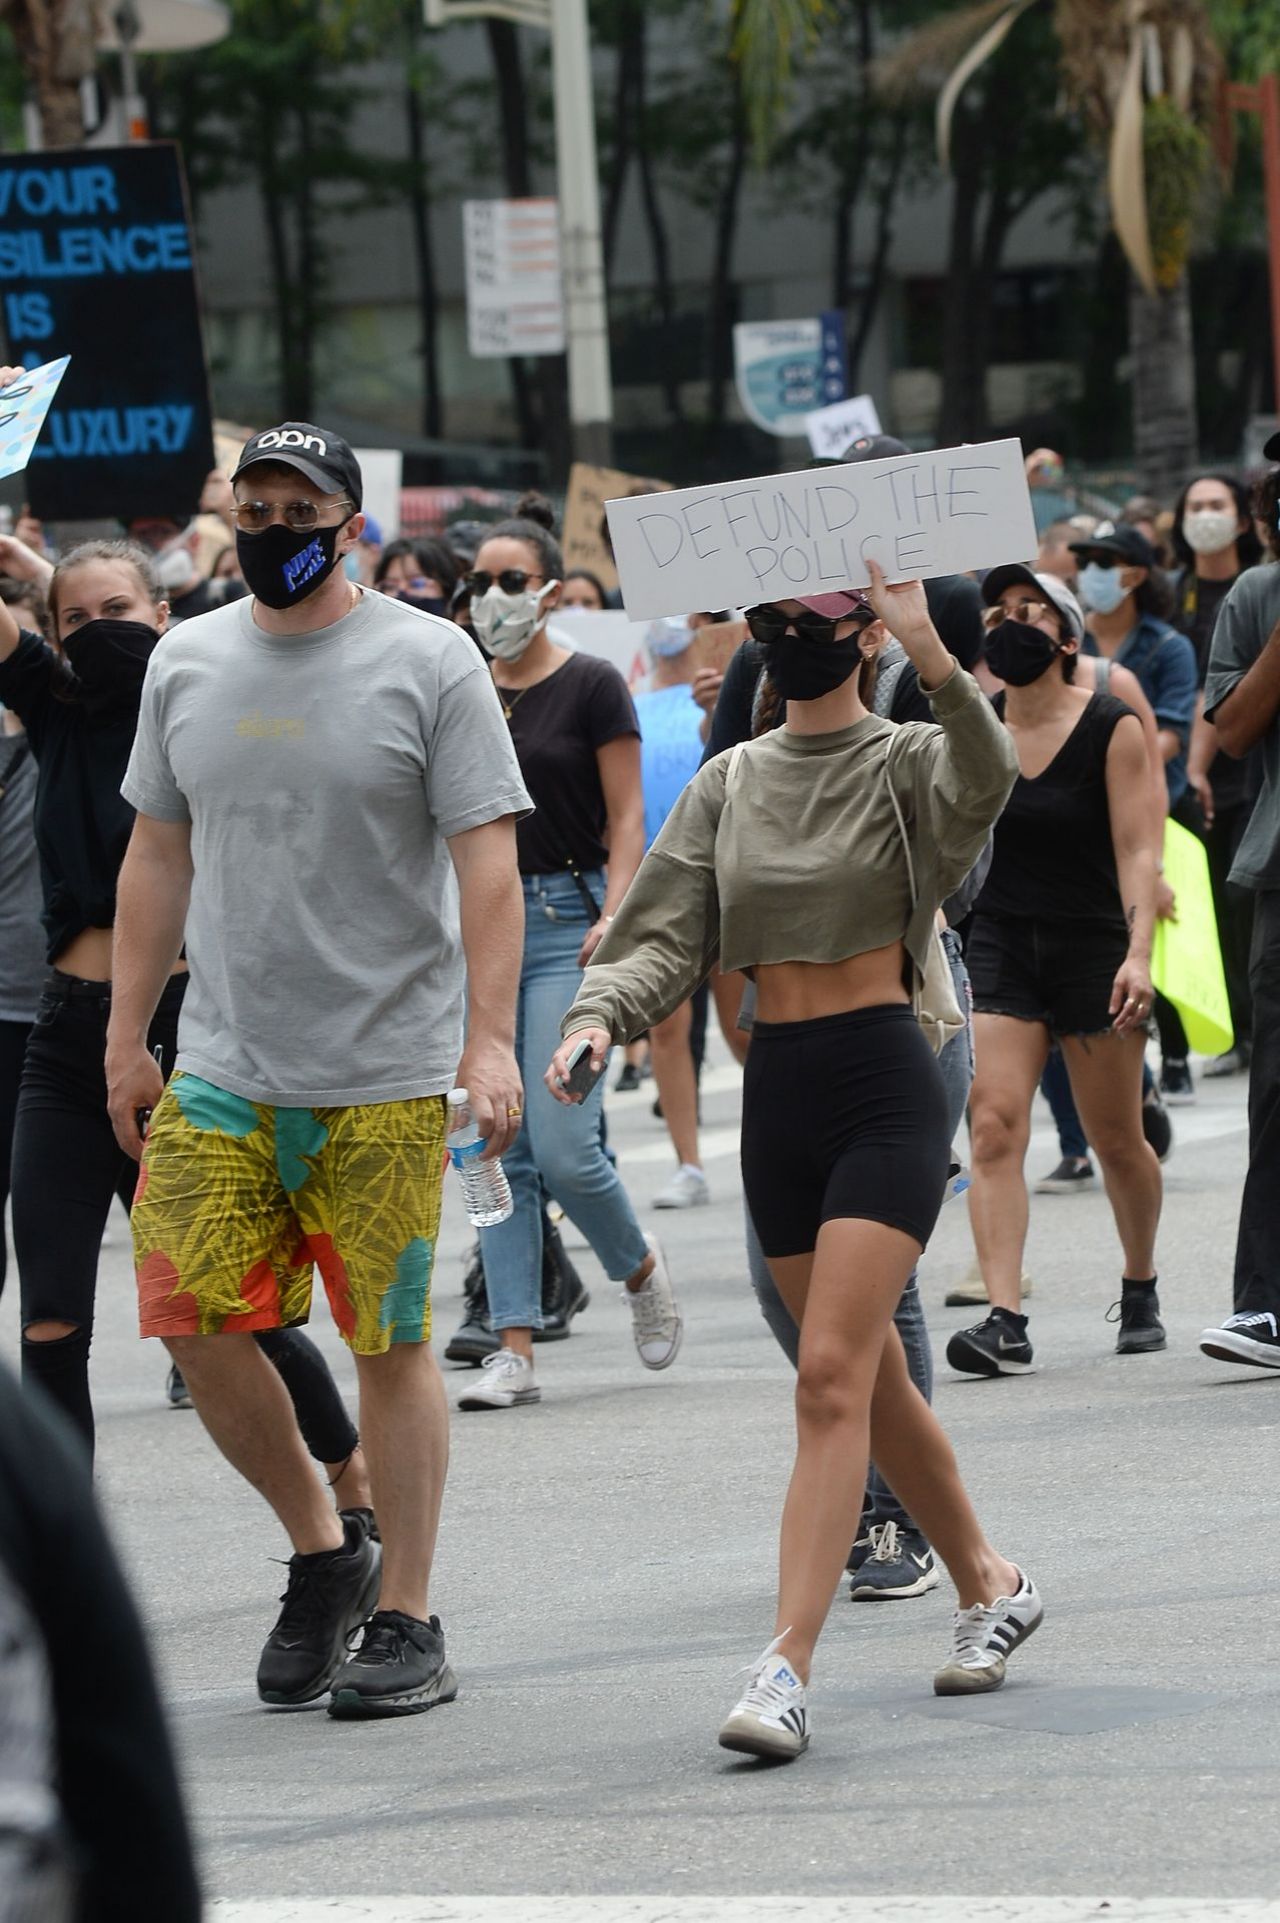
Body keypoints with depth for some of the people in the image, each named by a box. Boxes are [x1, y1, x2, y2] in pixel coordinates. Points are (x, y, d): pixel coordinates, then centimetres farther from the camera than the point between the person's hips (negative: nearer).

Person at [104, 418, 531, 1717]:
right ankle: (321, 1551, 19)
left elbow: (487, 861, -8)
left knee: (390, 1343, -1)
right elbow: (157, 855, 16)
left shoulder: (426, 662, -4)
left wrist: (492, 1039, -17)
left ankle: (406, 1622, 9)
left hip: (386, 1076, -4)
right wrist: (125, 1037, 12)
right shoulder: (186, 663, 9)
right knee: (194, 1322, -2)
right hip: (220, 1072, 4)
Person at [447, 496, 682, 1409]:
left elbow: (627, 819, -5)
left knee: (562, 1145, -12)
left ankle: (641, 1267, 17)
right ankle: (515, 1351, 1)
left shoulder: (591, 685, -3)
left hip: (566, 921, -5)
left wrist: (613, 917, -18)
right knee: (499, 1150, 1)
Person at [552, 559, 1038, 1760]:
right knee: (871, 1382, 14)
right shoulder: (731, 783, 11)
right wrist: (599, 1015, -15)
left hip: (884, 1086, -6)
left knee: (832, 1377, -15)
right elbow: (666, 935, 4)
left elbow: (983, 781, -28)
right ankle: (989, 1584, 33)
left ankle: (786, 1669, -21)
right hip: (778, 1093, 6)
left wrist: (932, 657, -42)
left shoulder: (903, 762, -4)